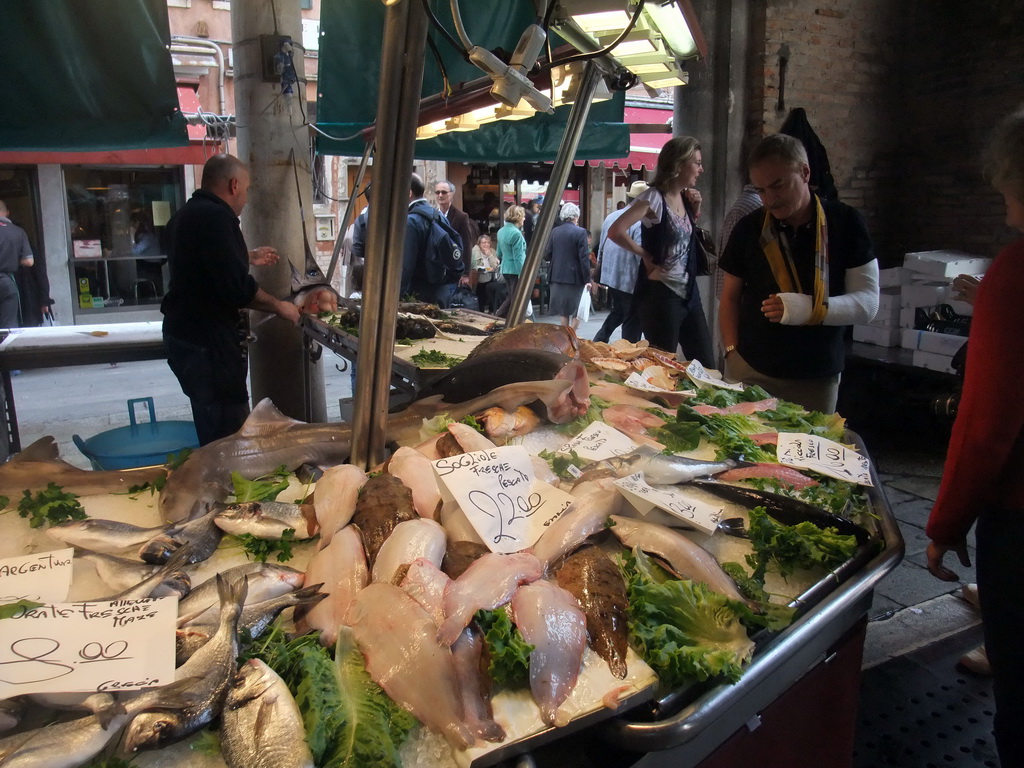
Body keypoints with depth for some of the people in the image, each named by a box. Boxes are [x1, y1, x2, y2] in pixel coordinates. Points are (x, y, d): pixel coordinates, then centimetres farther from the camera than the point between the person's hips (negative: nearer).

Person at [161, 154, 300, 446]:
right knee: (229, 432, -6)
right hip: (206, 342, -11)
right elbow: (236, 287, -25)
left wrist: (249, 257, 40)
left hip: (184, 333, 11)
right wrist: (279, 306, -12)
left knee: (212, 432, 19)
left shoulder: (188, 213, 15)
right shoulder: (215, 217, -19)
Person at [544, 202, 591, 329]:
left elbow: (547, 254, 4)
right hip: (575, 277, -4)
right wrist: (587, 279, -10)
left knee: (562, 310, 13)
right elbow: (584, 258, -14)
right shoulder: (580, 232, -10)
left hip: (558, 276, 4)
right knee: (576, 310, 7)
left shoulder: (555, 231, 2)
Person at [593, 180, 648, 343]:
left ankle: (597, 343, 21)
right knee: (632, 321, 4)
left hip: (610, 276, 8)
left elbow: (601, 247, 14)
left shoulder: (611, 216, 6)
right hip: (630, 280, -8)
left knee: (617, 313, 24)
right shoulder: (640, 223, -19)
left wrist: (599, 272, 24)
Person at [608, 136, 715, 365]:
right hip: (661, 292, -8)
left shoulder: (684, 198, 10)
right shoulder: (654, 197, -14)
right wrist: (646, 255, -13)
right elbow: (615, 231, -24)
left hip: (688, 291, 8)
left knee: (706, 366, 10)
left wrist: (695, 210, 8)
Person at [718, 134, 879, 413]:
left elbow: (868, 302, -5)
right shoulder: (749, 228, 1)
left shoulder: (845, 224, -4)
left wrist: (811, 309, -21)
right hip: (748, 371, 1)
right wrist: (732, 351, -3)